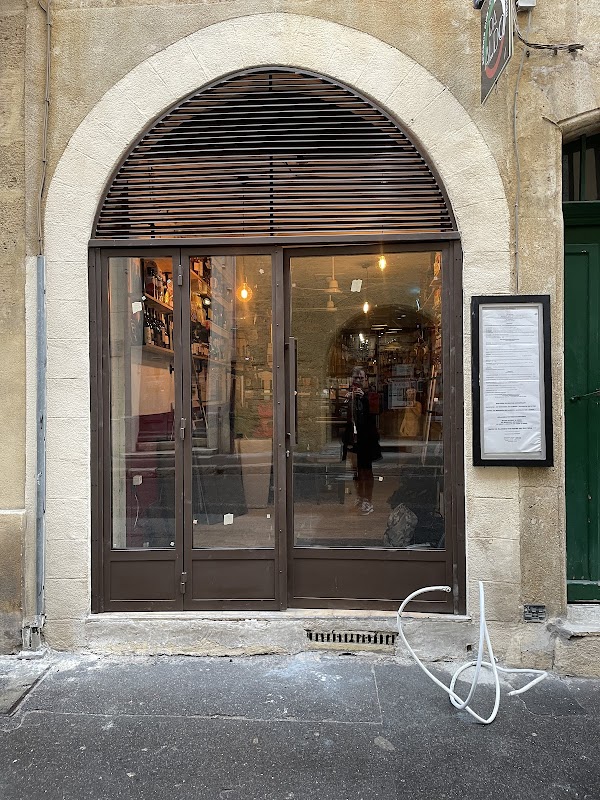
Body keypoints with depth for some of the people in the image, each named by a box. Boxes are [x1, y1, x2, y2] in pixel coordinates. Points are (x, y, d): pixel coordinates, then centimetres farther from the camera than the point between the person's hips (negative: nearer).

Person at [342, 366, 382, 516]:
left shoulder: (368, 394, -5)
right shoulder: (347, 394, 3)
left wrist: (363, 398, -26)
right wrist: (345, 401, -18)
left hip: (366, 437, -3)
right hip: (352, 437, 3)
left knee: (367, 469, 3)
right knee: (356, 469, 14)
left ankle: (368, 500, 11)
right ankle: (359, 496, 29)